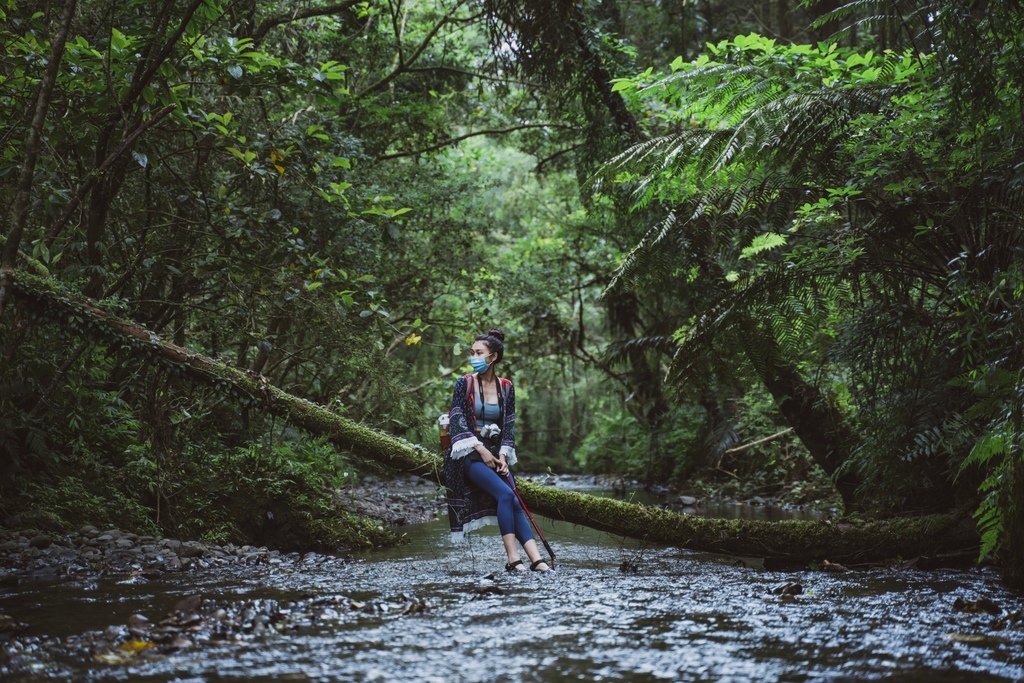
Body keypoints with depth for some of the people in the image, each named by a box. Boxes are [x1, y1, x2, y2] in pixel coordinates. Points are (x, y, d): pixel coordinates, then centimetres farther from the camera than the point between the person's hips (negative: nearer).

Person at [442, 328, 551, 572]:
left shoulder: (506, 387, 9)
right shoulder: (464, 383, -2)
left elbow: (509, 425, 8)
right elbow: (456, 422, -8)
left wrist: (503, 456, -7)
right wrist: (481, 450, -15)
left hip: (496, 454, 4)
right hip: (470, 453, -4)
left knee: (514, 503, -13)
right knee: (505, 494, -25)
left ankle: (536, 560, -20)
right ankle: (512, 559, -26)